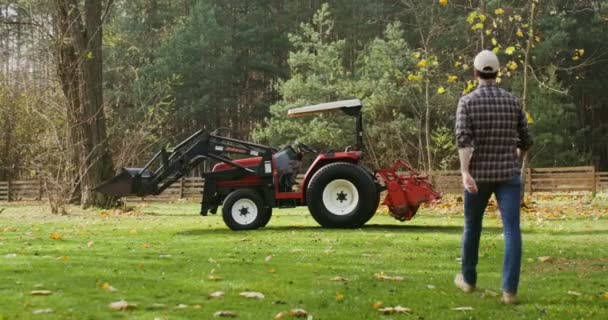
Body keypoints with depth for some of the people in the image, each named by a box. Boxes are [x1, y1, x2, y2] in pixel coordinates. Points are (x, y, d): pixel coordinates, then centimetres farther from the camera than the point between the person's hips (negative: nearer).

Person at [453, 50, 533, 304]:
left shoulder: (467, 102, -4)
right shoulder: (513, 101, 4)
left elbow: (463, 138, -18)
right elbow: (525, 141, 11)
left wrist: (465, 173, -24)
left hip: (479, 174, 0)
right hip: (508, 174, 0)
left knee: (472, 226, 18)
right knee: (512, 231, -5)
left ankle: (468, 278, 33)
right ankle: (510, 290, -14)